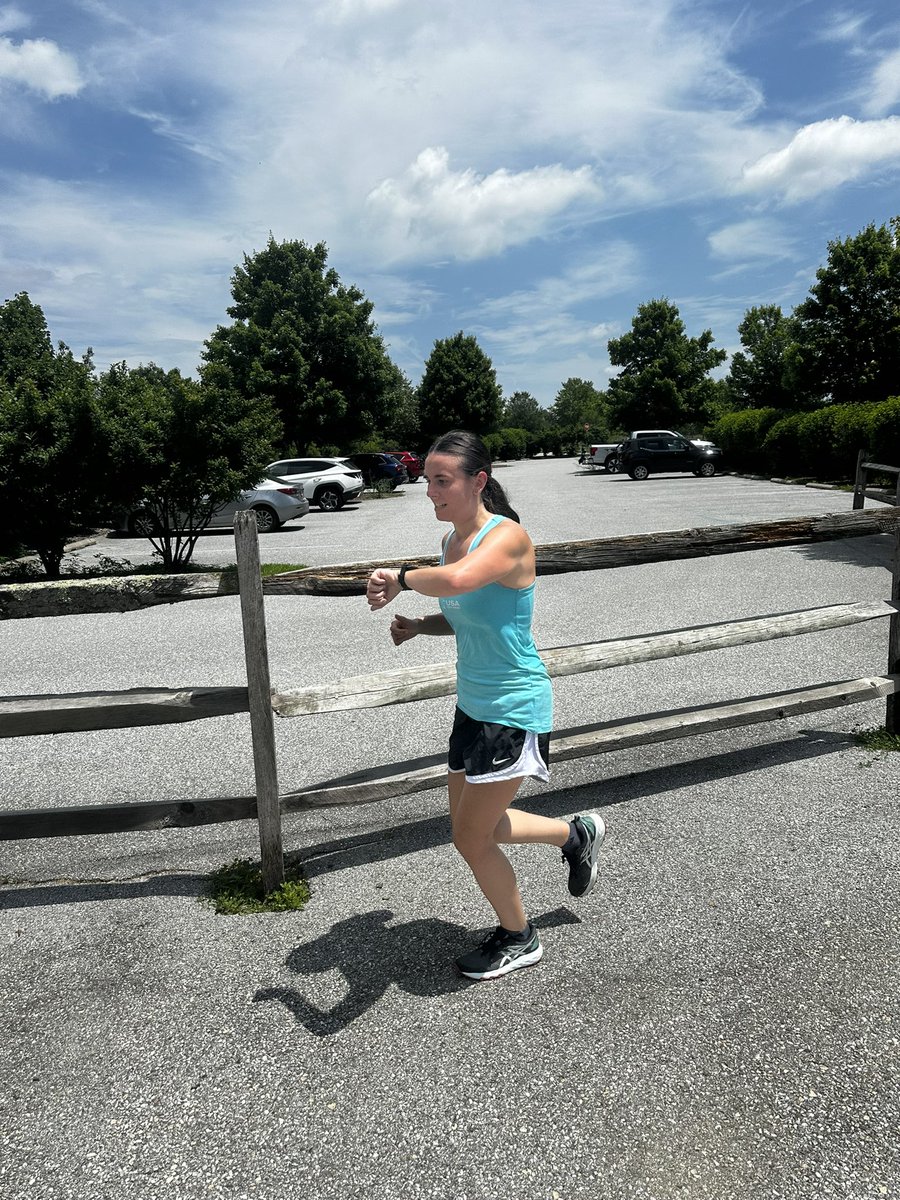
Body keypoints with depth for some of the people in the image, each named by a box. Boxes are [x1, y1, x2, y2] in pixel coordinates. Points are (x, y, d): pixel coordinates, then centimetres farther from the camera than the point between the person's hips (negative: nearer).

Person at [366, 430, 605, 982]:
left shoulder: (507, 537, -22)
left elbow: (457, 581, -45)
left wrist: (402, 577, -29)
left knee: (471, 839, 4)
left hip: (513, 711, -9)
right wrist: (418, 625, 1)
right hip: (474, 705, 9)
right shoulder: (453, 538, 4)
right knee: (473, 828, 20)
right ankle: (577, 834, 43)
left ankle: (519, 939, 32)